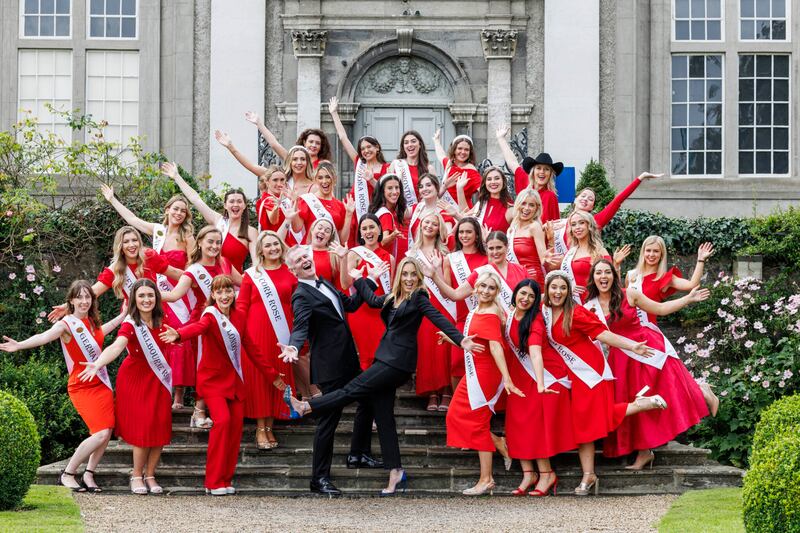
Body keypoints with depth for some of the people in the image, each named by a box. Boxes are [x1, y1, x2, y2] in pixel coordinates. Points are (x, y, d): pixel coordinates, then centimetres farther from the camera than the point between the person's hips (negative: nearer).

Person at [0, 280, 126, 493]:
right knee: (101, 433, -18)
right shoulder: (66, 324, -12)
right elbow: (44, 337, -32)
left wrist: (123, 316, 43)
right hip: (81, 387, -7)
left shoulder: (92, 322, 8)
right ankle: (67, 474, -3)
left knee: (107, 432, -3)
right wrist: (19, 345, -50)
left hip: (101, 384, 7)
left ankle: (88, 475, 11)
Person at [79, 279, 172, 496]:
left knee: (160, 428, -1)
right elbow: (116, 347, -40)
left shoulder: (160, 322, -2)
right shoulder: (130, 325, -20)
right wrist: (98, 364, -56)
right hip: (135, 378, -5)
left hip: (158, 380, 5)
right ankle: (137, 476, 8)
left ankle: (150, 475, 14)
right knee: (142, 428, -9)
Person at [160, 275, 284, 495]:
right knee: (222, 420, -21)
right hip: (213, 378, -6)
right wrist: (178, 334, -59)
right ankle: (214, 482, -14)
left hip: (234, 380, 6)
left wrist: (271, 374, 18)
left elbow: (251, 347, 15)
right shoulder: (210, 316, -12)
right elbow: (198, 327, -36)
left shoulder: (240, 315, 6)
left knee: (236, 427, 0)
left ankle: (226, 479, 13)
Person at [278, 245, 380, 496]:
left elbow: (350, 304, 21)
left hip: (347, 360, 9)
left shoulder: (323, 283, 11)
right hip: (329, 366, -9)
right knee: (329, 418, -6)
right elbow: (300, 326, -30)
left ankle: (358, 454, 33)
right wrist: (294, 348, -49)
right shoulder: (302, 296, -16)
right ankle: (319, 478, 0)